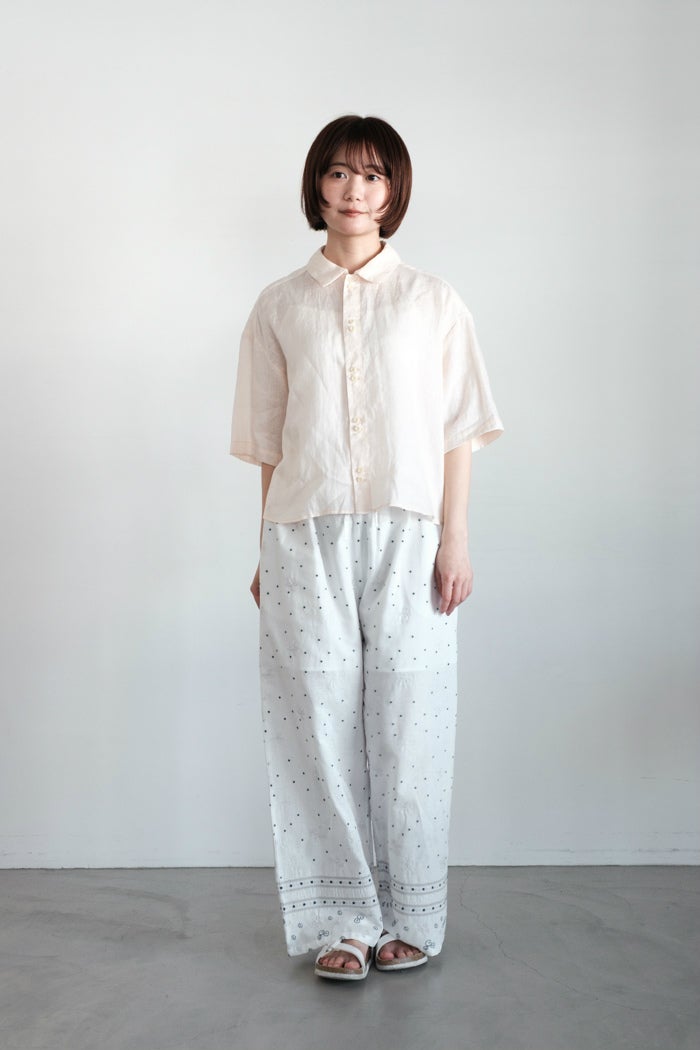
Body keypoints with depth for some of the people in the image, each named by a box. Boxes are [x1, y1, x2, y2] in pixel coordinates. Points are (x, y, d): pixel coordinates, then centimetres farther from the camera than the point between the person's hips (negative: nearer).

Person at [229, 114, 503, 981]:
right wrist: (269, 551, 6)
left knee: (407, 723, 1)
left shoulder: (431, 302, 7)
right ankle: (337, 921, 13)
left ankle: (409, 919, 15)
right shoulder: (280, 306, 10)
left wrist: (454, 540, -3)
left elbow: (457, 431, 5)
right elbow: (268, 444, 10)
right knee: (320, 724, 1)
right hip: (305, 536, 1)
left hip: (405, 535, -1)